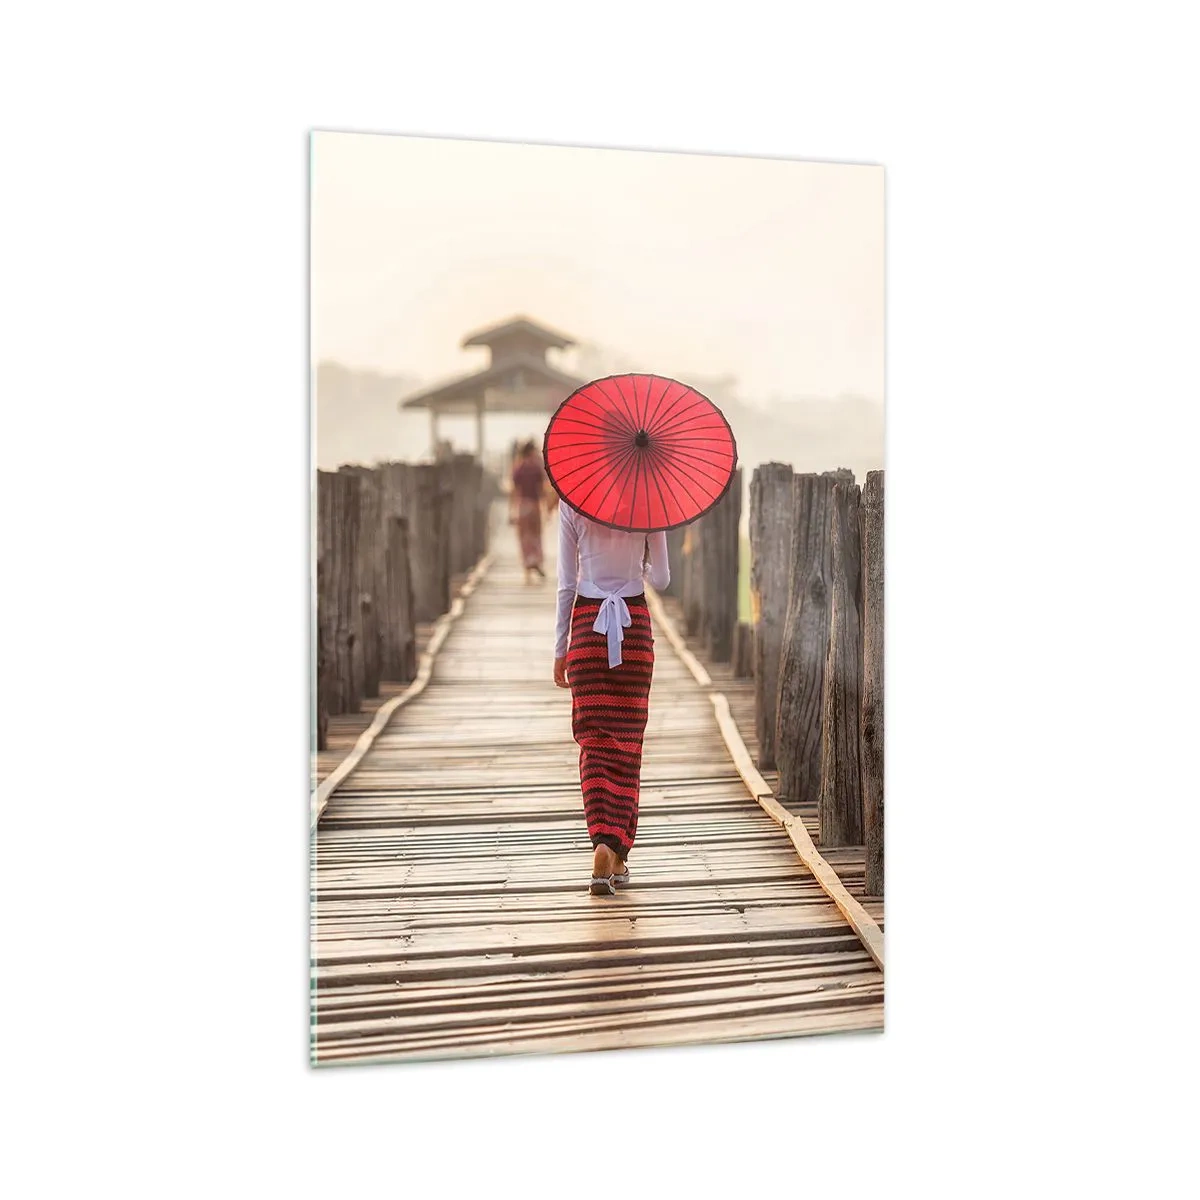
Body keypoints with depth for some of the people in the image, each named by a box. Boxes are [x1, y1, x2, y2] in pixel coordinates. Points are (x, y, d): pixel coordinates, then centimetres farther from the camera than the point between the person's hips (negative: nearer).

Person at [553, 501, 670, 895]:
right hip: (635, 623, 1)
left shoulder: (571, 503, -3)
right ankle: (618, 856, 8)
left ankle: (603, 844, -14)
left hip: (587, 624, 0)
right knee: (626, 743, 8)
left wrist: (560, 651, 6)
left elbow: (566, 585, -1)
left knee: (594, 744, 3)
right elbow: (661, 579, 3)